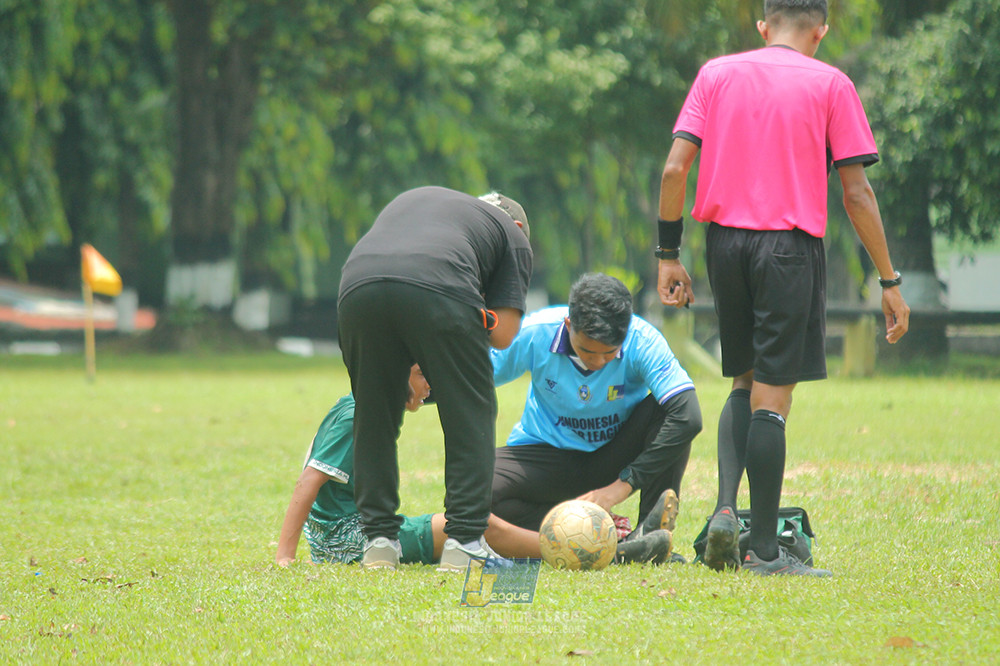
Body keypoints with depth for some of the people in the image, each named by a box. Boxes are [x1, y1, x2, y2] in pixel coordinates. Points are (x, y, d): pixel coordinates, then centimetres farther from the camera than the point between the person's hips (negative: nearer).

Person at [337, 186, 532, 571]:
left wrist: (411, 371, 37)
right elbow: (502, 334, 18)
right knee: (470, 419, 11)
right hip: (439, 289, -4)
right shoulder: (512, 233, 29)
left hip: (356, 284, 4)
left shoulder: (414, 198, 43)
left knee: (373, 420, 18)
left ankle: (379, 539, 16)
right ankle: (464, 541, 7)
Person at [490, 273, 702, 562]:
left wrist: (622, 486, -37)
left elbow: (687, 417, -33)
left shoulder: (643, 341, -24)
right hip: (548, 452, 0)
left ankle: (650, 533, -27)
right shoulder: (534, 334, -21)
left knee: (663, 409, -30)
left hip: (616, 456, 0)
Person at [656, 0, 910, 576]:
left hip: (725, 242, 4)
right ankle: (765, 550, 0)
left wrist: (669, 255, 9)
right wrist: (889, 280, 3)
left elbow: (674, 169, 3)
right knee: (771, 398, -2)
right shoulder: (830, 84, 2)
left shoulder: (716, 74, 10)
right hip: (791, 247, -3)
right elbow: (857, 192, -1)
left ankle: (726, 507, -2)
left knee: (745, 383, 18)